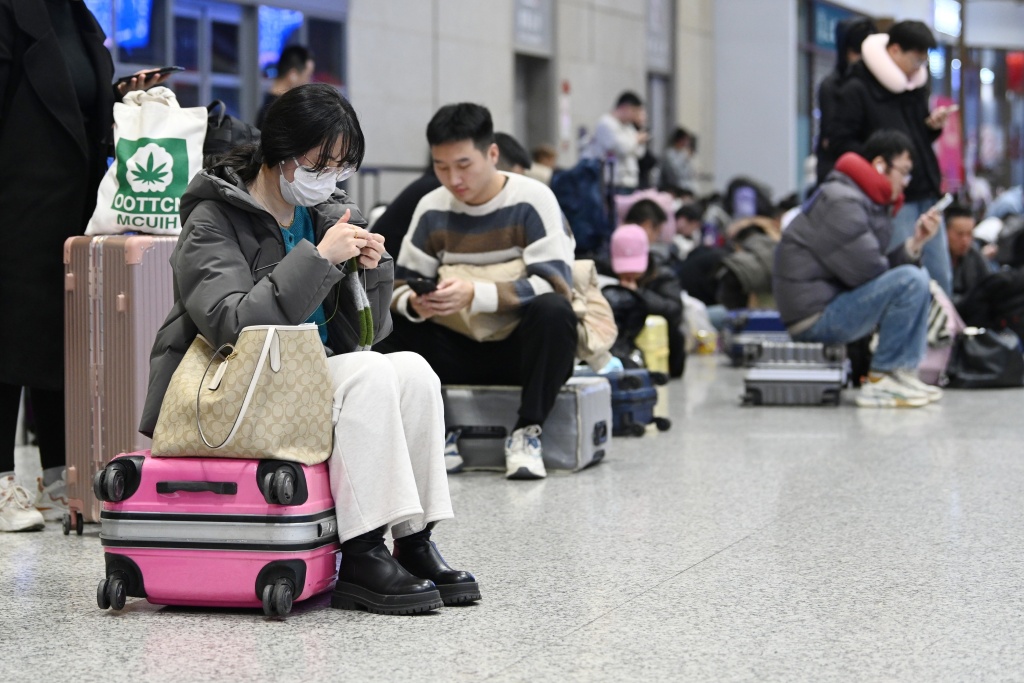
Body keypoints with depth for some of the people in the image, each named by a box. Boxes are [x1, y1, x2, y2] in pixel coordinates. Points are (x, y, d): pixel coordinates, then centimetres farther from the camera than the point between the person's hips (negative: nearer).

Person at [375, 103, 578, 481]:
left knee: (553, 311, -35)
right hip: (460, 353, 4)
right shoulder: (432, 209, 1)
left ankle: (527, 431, -23)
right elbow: (399, 285, 0)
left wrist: (475, 295, -33)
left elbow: (555, 284, -21)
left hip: (522, 351, -4)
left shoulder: (532, 201, -11)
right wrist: (415, 303, -26)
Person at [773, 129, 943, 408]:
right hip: (815, 316, -11)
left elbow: (884, 268, 12)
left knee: (918, 278, 17)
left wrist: (915, 243, -2)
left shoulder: (872, 204, 18)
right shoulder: (840, 202, -16)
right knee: (910, 281, -21)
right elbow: (867, 270, -20)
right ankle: (880, 381, -16)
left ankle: (903, 373, 6)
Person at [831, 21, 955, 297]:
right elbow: (842, 142, -11)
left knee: (941, 277, 8)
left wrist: (933, 126, 3)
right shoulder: (856, 91, -8)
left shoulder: (915, 86, 16)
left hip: (926, 192, 7)